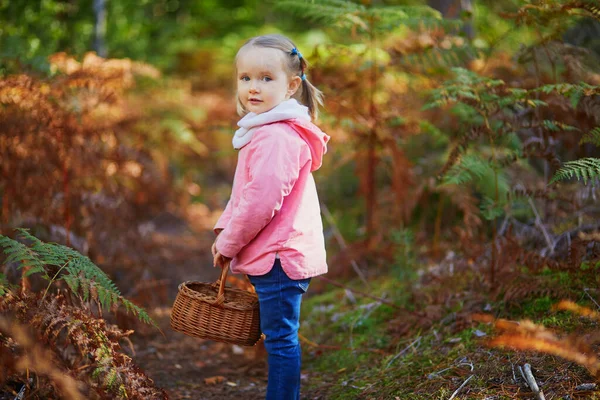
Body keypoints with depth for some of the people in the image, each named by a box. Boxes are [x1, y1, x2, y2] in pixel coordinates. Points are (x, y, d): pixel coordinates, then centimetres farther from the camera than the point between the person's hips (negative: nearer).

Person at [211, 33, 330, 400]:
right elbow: (245, 193, 24)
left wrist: (229, 243, -12)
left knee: (280, 338, -4)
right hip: (276, 255, 11)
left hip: (279, 258, -11)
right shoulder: (264, 132, 16)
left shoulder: (278, 138, -19)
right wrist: (225, 229, 10)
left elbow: (262, 200, -24)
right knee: (280, 338, 18)